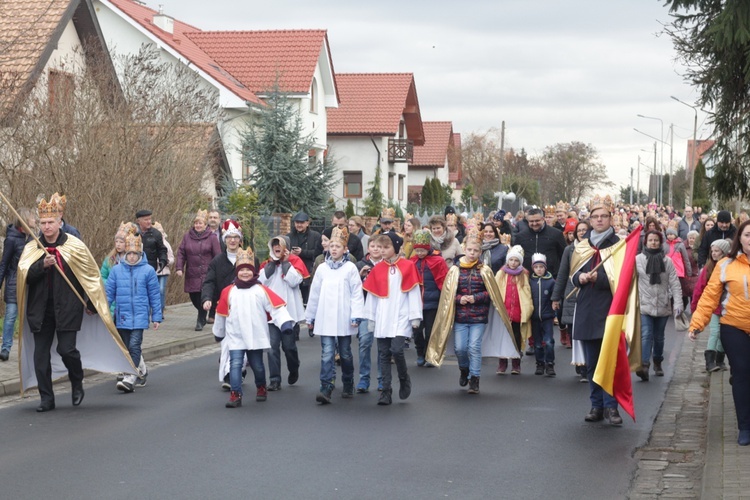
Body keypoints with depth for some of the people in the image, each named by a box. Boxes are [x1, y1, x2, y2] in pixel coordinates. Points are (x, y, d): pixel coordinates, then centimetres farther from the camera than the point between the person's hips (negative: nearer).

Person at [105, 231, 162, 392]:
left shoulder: (148, 270, -3)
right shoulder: (116, 270, 2)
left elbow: (154, 295, 2)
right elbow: (109, 292, 7)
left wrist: (156, 317, 3)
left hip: (139, 315, -3)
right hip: (122, 317, 3)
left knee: (134, 346, -13)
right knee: (127, 347, 12)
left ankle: (130, 378, -13)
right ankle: (142, 370, 33)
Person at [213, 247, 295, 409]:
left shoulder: (261, 291, -4)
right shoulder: (228, 292, -1)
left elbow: (277, 307, -10)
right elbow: (221, 314, 10)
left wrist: (285, 323, -23)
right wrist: (218, 333, 19)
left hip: (256, 337, 0)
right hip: (235, 337, 0)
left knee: (257, 366, 12)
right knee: (235, 364, -10)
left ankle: (261, 388, 35)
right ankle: (235, 395, -10)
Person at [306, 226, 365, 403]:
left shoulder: (350, 268, -2)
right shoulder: (322, 268, 7)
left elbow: (356, 293, -5)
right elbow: (314, 294, 11)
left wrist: (356, 315, -12)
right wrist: (310, 317, 13)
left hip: (344, 319, -2)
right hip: (325, 319, 2)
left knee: (345, 354, 11)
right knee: (327, 354, -7)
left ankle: (348, 385, 27)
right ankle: (326, 389, -11)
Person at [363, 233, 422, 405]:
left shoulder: (407, 266, -2)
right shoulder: (377, 269, 7)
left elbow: (414, 292, -2)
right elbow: (371, 294, 11)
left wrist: (415, 316, -4)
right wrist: (370, 317, 10)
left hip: (401, 318, -4)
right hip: (382, 319, 4)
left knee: (396, 349, -16)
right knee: (384, 355, 3)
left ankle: (404, 379, 11)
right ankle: (386, 391, 8)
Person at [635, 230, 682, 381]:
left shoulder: (667, 261, 1)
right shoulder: (638, 259, -3)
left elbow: (674, 284, -2)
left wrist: (678, 303, -9)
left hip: (663, 306, 2)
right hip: (644, 306, -2)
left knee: (659, 337, 14)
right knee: (646, 335, -15)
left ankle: (658, 363, 32)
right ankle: (644, 365, -24)